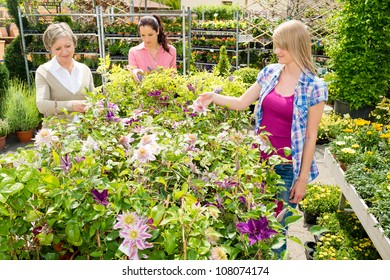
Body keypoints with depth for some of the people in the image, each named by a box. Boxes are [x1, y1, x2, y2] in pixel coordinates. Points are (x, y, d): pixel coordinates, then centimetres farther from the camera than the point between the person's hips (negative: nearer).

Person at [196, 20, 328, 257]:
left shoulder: (314, 86, -12)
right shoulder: (269, 73, 1)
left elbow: (311, 136, -9)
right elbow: (242, 103, 9)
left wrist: (303, 178, -8)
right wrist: (214, 97, -7)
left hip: (288, 168, -4)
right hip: (259, 159, 4)